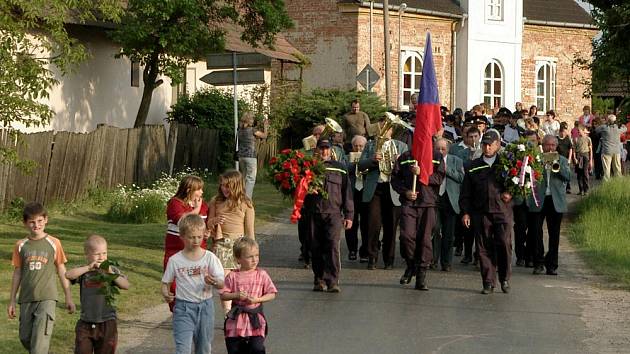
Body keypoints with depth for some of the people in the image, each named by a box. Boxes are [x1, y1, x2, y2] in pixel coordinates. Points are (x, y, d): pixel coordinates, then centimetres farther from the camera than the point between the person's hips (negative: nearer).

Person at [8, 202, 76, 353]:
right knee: (25, 338, 9)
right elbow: (17, 274, 10)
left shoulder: (54, 243, -1)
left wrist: (68, 297, 5)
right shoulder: (21, 246, 4)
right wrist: (12, 301, 10)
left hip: (47, 298, -3)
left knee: (40, 340, -14)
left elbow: (62, 271, 5)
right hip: (26, 299, 3)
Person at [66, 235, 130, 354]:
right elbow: (68, 275, -20)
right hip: (85, 324, 0)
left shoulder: (112, 270, 0)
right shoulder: (84, 271, -1)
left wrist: (111, 274, -24)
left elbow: (126, 285, -12)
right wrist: (88, 267, -24)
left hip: (107, 325, 0)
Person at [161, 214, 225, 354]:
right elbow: (166, 282, 5)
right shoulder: (175, 260, -4)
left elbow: (221, 284, -6)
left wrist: (214, 282, -30)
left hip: (205, 306, 2)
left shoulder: (209, 257, -3)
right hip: (183, 307, -2)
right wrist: (166, 294, -17)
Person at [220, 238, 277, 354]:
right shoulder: (232, 276, -2)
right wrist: (236, 295, -17)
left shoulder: (262, 275, 0)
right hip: (236, 320, 1)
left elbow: (271, 294, 1)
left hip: (256, 319, -1)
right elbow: (223, 295, 0)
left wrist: (257, 299, -14)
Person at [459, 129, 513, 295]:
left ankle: (505, 279, 6)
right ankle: (488, 282, 8)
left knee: (504, 245, -10)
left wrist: (510, 194, -6)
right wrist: (465, 212, 4)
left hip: (502, 211, -2)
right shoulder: (474, 166, 13)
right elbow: (465, 193, 13)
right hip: (481, 213, 2)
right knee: (484, 248, 1)